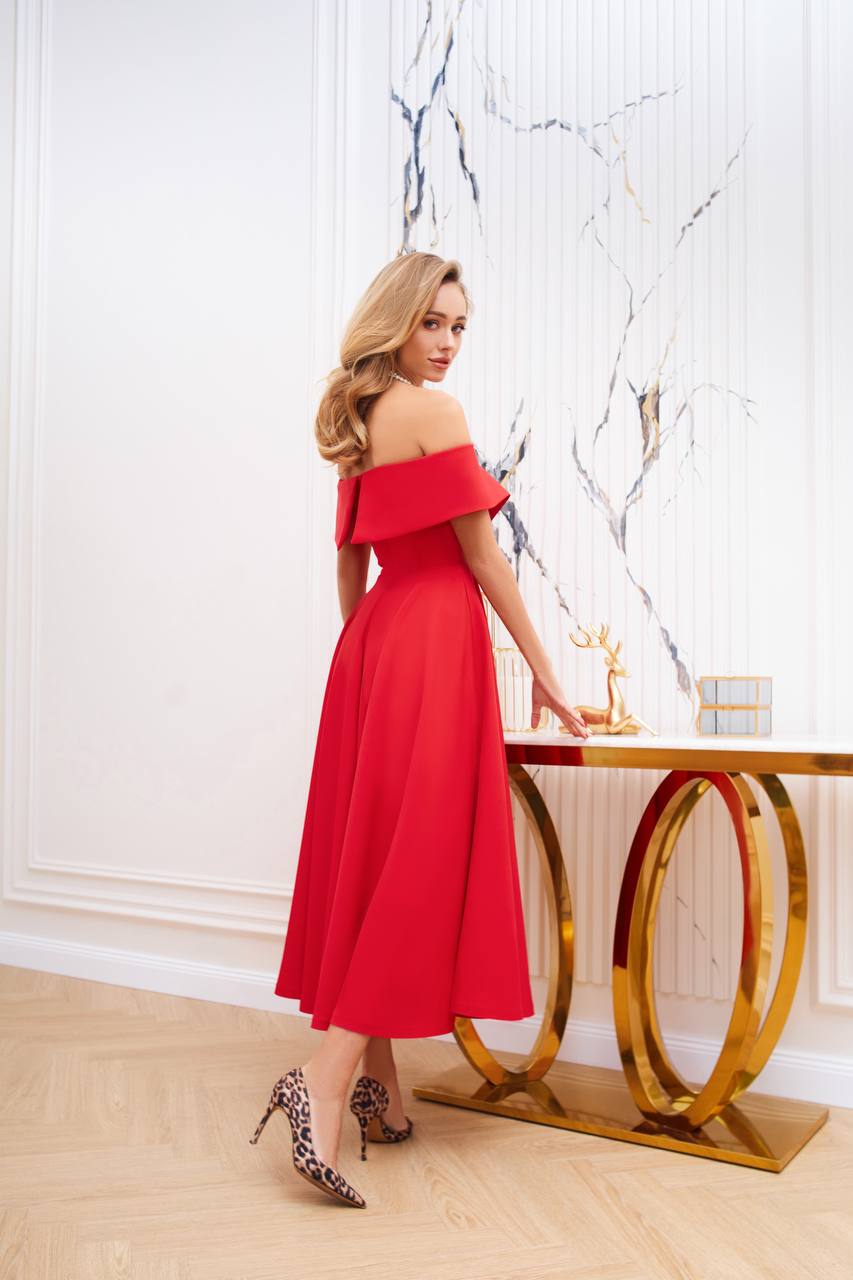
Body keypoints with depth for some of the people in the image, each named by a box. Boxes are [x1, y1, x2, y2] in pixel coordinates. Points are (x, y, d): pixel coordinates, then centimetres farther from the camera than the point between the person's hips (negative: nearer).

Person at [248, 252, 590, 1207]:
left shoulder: (359, 425, 17)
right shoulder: (435, 413, -7)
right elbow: (483, 557, -9)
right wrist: (543, 670, -3)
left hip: (372, 641, 9)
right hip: (434, 642, -9)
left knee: (372, 859, 9)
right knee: (415, 861, -6)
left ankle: (380, 1092, 18)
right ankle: (324, 1086, -9)